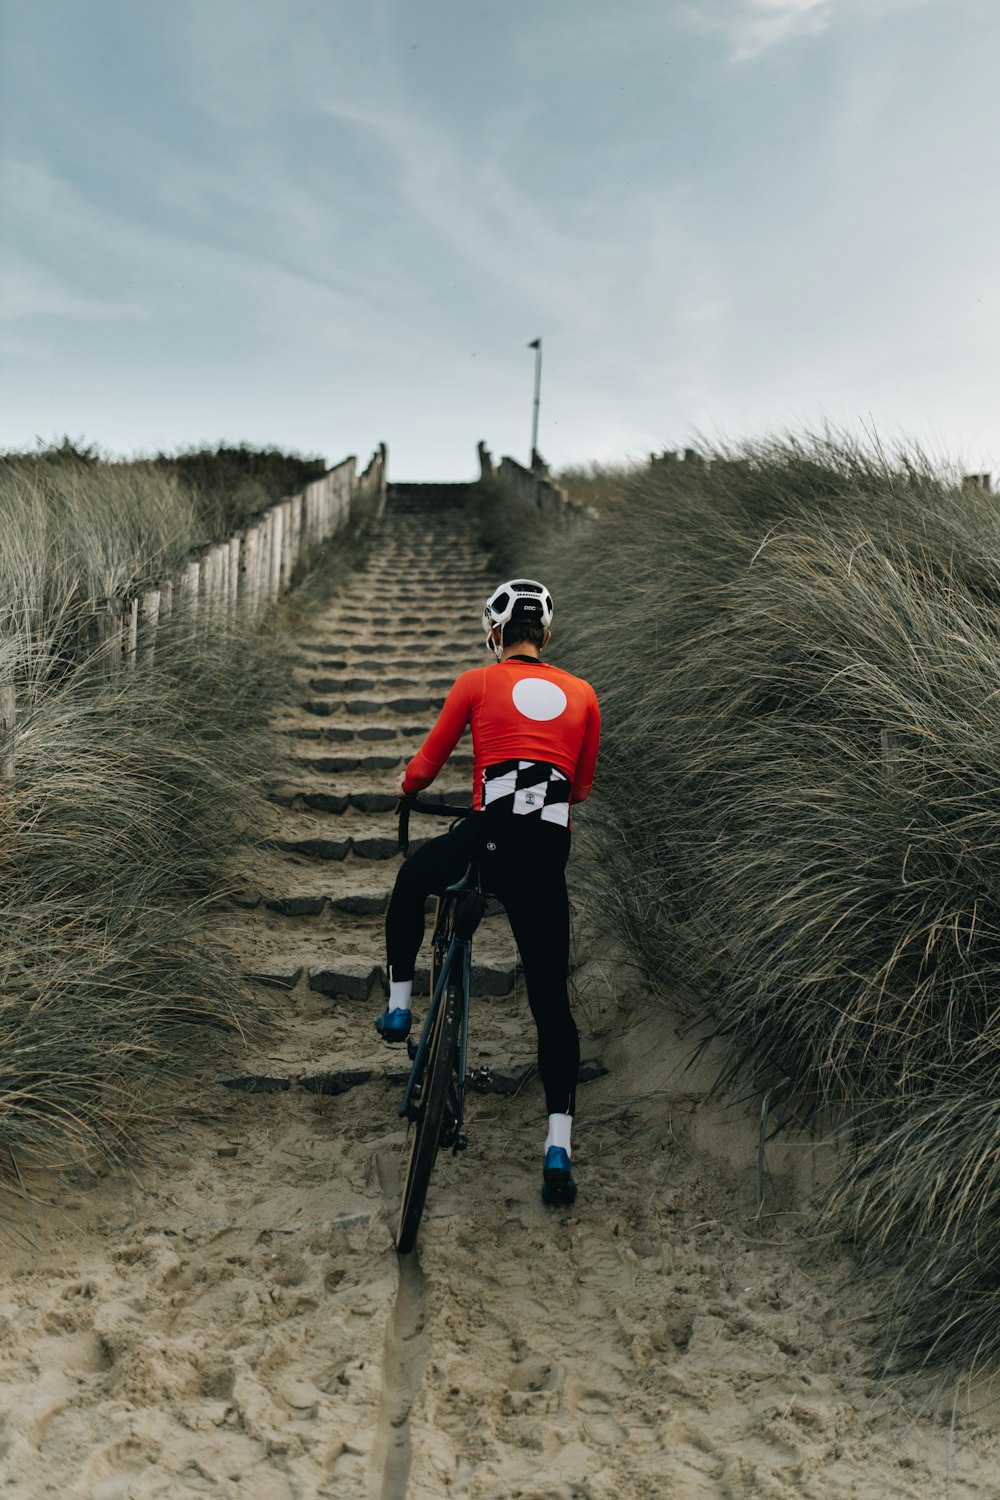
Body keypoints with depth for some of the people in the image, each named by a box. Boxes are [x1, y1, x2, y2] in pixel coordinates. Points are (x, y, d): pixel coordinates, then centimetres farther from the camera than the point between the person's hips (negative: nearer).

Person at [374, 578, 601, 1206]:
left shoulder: (477, 683, 8)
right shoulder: (582, 694, 16)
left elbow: (426, 766, 12)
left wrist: (404, 784, 35)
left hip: (490, 835, -2)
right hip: (549, 854, 2)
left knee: (412, 881, 33)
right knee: (552, 1001, 9)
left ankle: (399, 1008, 35)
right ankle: (559, 1147, 3)